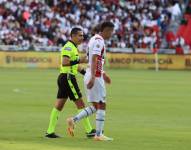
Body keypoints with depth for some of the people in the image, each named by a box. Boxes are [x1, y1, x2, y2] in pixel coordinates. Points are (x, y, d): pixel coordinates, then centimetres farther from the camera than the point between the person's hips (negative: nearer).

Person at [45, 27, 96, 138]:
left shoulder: (73, 48, 19)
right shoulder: (69, 47, -14)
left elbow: (75, 66, 28)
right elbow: (64, 63, -26)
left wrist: (86, 73, 21)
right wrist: (79, 60, -26)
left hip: (64, 78, 10)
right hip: (68, 78, -10)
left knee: (59, 106, 7)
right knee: (80, 104, -5)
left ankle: (50, 131, 6)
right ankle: (89, 131, -1)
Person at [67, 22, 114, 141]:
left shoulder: (95, 39, 17)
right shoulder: (99, 41, -13)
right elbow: (94, 59, -24)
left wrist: (103, 73, 36)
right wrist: (93, 77, -30)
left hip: (93, 76, 9)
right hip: (95, 77, -9)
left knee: (95, 106, 12)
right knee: (101, 105, -3)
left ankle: (73, 120, 5)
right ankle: (99, 134, -1)